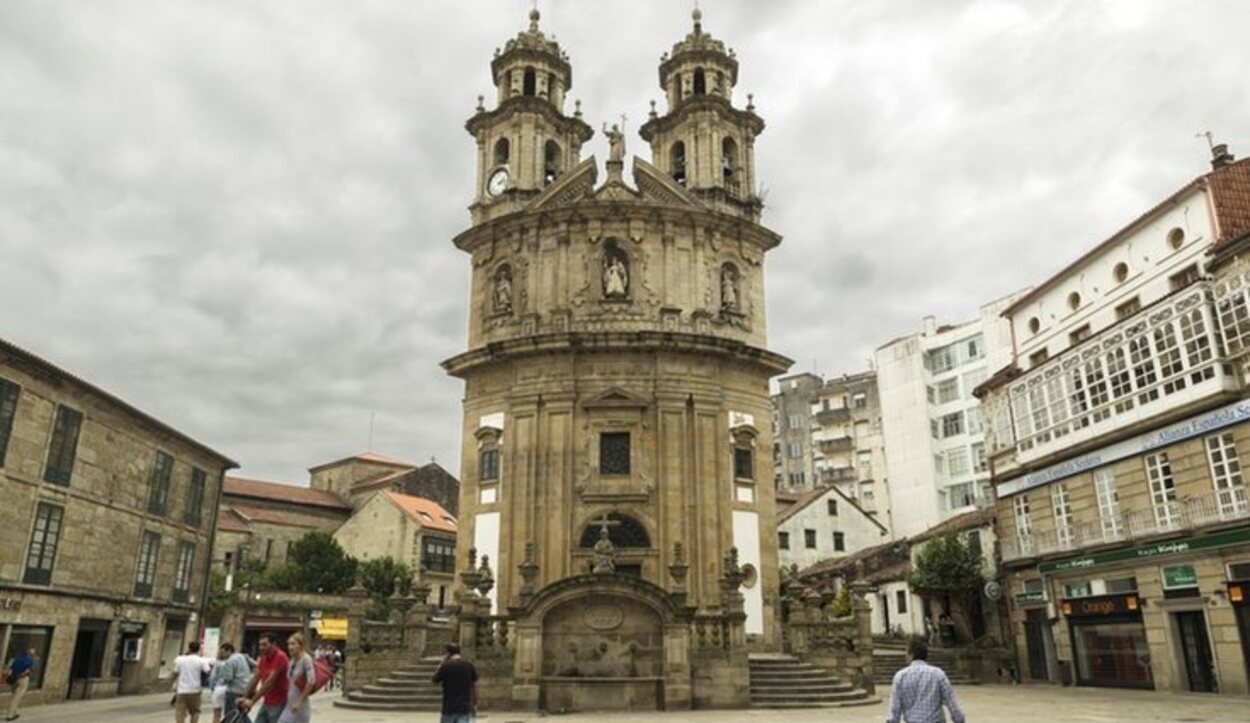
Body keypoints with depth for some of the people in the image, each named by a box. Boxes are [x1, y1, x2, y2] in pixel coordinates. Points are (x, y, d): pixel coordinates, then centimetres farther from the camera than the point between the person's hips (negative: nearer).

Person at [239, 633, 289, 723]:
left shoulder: (280, 657, -18)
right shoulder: (263, 658, 9)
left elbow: (270, 681, -24)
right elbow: (255, 678, 9)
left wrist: (252, 701, -24)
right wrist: (245, 697, 0)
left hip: (278, 704, -8)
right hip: (267, 703, 8)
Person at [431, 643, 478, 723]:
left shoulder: (445, 666, -8)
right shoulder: (469, 666, 1)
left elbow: (435, 680, 7)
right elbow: (474, 686, 5)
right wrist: (475, 704, 13)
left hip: (449, 707, -1)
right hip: (465, 707, 1)